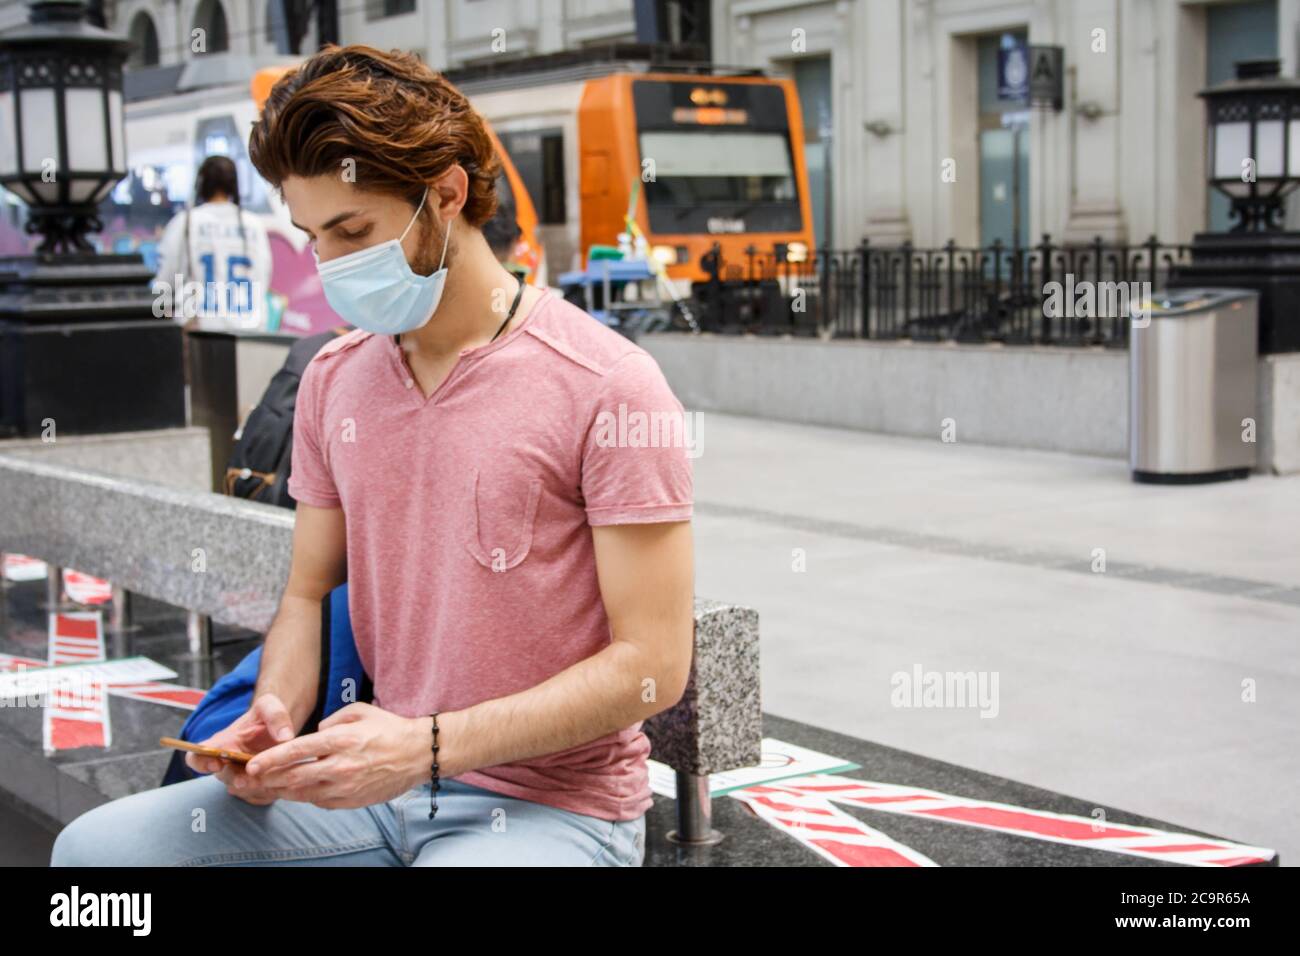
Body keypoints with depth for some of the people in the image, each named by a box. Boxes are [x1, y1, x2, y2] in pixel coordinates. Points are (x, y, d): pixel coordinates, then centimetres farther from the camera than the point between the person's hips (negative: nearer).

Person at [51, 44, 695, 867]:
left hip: (553, 808, -6)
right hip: (376, 775, 6)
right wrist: (276, 721, -6)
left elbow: (652, 663, -15)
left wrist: (430, 744, -22)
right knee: (95, 847, -8)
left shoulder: (607, 387, -14)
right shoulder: (335, 381, 7)